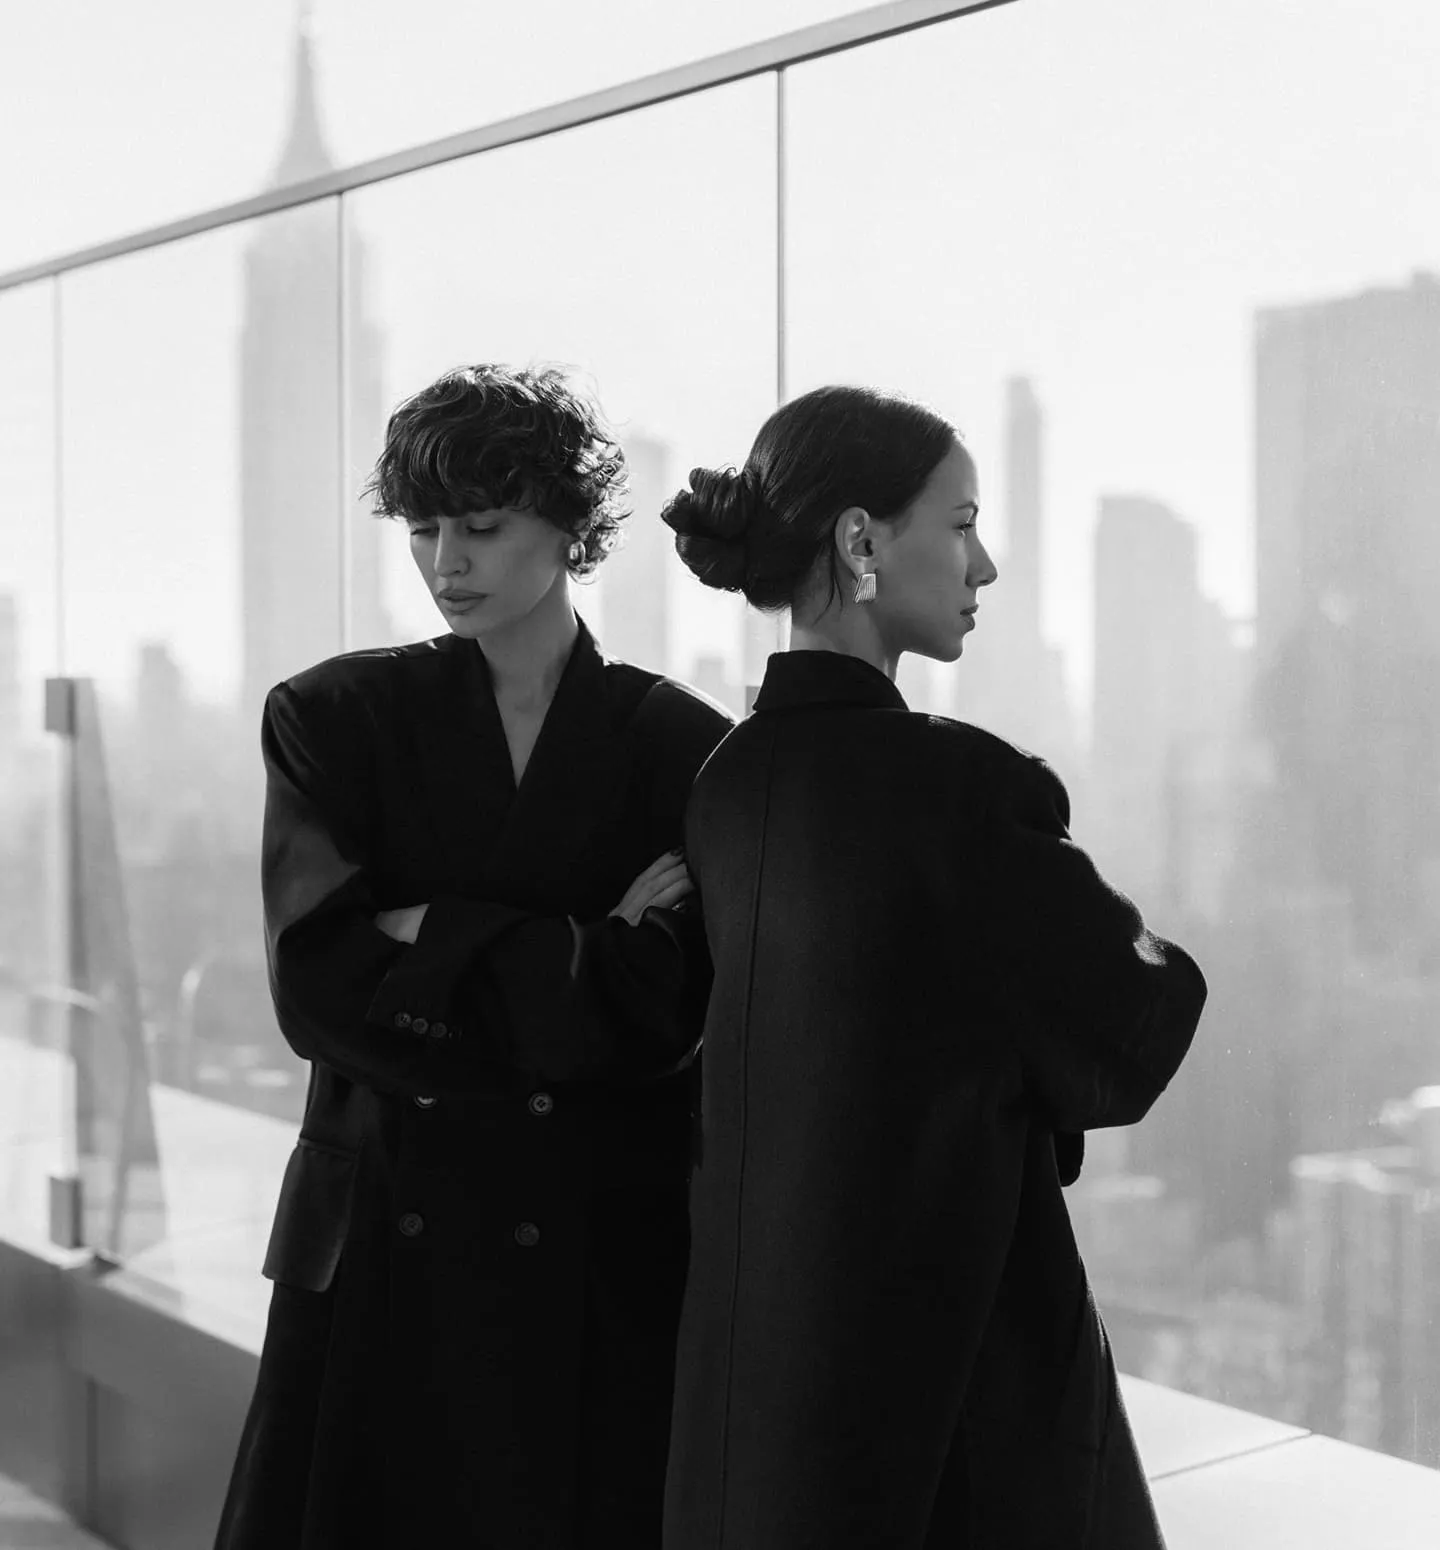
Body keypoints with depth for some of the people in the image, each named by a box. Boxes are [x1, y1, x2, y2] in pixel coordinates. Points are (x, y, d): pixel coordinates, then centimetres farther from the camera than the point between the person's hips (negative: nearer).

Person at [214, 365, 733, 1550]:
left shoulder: (683, 747, -1)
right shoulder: (336, 719, 2)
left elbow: (660, 1015, -11)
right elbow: (316, 984, -10)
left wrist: (433, 943, -13)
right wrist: (572, 964, -13)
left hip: (609, 1264, -1)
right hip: (381, 1251, 1)